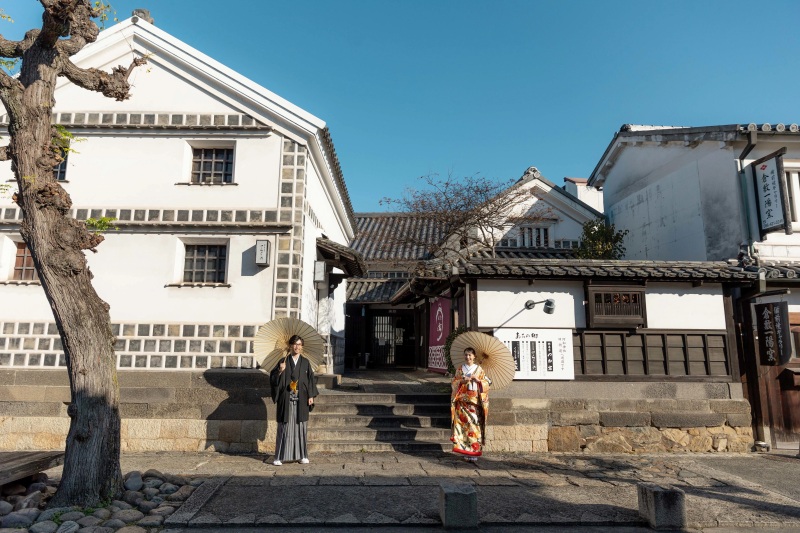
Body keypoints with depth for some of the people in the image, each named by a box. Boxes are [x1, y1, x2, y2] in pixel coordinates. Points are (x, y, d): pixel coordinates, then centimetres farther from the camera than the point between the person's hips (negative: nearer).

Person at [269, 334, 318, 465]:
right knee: (285, 427, -1)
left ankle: (302, 455, 13)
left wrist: (311, 396, 0)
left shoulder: (306, 362, 8)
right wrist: (280, 371, -19)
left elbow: (310, 379, 7)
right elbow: (273, 379, -1)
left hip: (301, 400, 1)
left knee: (301, 426, 5)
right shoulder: (283, 361, 3)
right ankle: (280, 456, 4)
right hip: (287, 399, -1)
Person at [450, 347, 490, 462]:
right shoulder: (460, 369, 10)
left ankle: (474, 451, -2)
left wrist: (478, 380, -10)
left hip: (475, 401, -1)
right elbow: (454, 382, 7)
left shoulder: (479, 369, 8)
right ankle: (465, 449, 3)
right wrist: (462, 381, -12)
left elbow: (487, 382, 6)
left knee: (474, 423, -6)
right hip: (462, 401, 1)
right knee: (463, 423, -5)